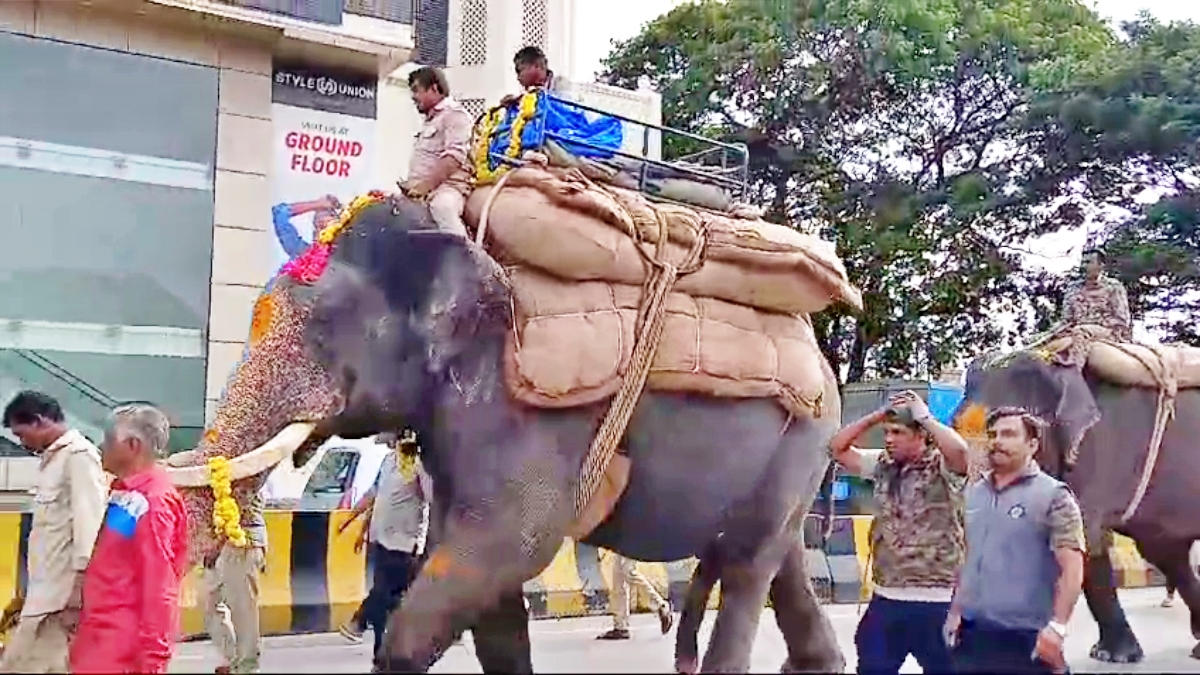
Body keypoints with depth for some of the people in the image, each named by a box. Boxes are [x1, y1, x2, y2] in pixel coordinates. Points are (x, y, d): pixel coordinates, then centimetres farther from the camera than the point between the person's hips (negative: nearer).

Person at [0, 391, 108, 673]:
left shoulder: (79, 454, -10)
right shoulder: (53, 459, 19)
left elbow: (88, 523, -17)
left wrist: (77, 590, -22)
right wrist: (28, 593, 20)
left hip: (62, 593, -9)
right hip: (47, 592, 9)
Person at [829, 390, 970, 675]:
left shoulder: (942, 466, -10)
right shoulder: (882, 464, 8)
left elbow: (959, 449, -32)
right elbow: (837, 447, 9)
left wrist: (924, 415, -18)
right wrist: (876, 416, 0)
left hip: (936, 600, -5)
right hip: (886, 597, 6)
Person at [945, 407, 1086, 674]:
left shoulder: (1052, 496, -7)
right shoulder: (973, 493, 12)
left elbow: (1072, 569, -13)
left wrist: (1057, 627, -20)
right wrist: (955, 612, 13)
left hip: (1025, 636, -6)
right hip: (973, 633, 6)